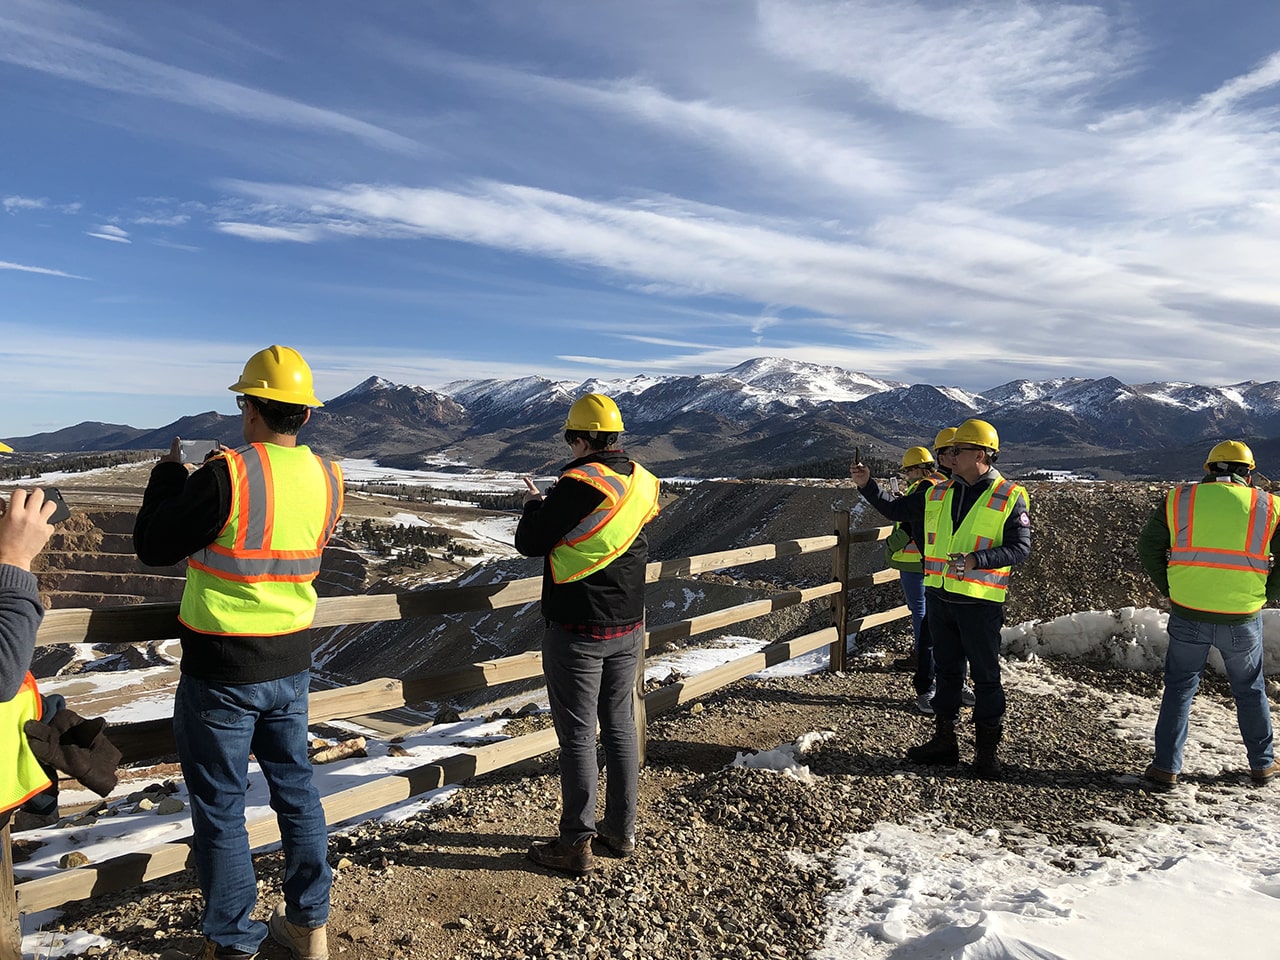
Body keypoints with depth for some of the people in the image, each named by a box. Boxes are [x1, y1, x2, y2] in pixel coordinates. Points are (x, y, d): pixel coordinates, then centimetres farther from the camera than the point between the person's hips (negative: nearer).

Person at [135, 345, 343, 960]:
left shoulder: (227, 476, -20)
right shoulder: (327, 479, -3)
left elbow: (152, 546, -9)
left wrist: (170, 472, 5)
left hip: (223, 671, -6)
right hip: (292, 664, 6)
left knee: (220, 807, 10)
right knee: (295, 789, 18)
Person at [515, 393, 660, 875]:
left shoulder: (577, 485, -20)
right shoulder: (642, 483, 2)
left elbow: (530, 543, -12)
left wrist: (535, 506, 8)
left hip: (578, 631, -7)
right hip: (628, 627, 7)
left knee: (578, 735, 3)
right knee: (620, 725, 16)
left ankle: (576, 844, 13)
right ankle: (621, 830, 28)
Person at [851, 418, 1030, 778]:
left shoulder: (1009, 497, -6)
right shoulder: (937, 493, 8)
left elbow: (1020, 548, -11)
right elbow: (894, 509, 15)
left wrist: (976, 560, -24)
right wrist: (867, 485, 2)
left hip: (981, 602, -5)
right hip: (939, 596, 5)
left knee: (985, 676, 5)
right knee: (946, 670, 16)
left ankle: (986, 750, 17)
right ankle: (944, 739, 28)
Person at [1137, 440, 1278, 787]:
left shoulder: (1178, 500, -1)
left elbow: (1148, 547, 1)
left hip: (1188, 616, 0)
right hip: (1243, 619, 0)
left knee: (1179, 689, 12)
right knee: (1250, 691, 21)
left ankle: (1166, 767, 14)